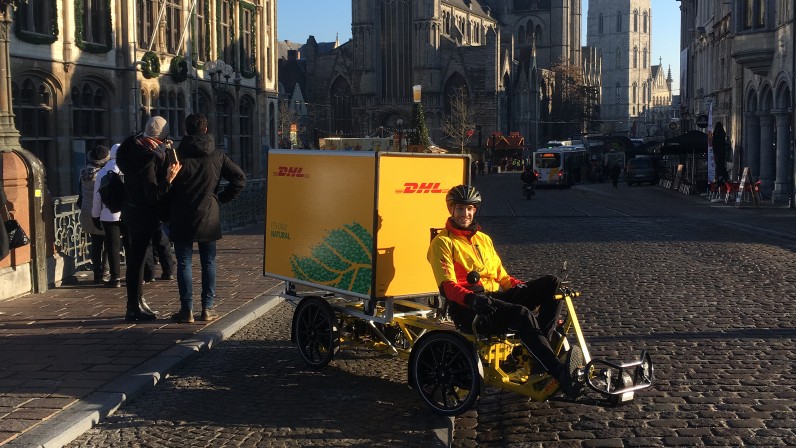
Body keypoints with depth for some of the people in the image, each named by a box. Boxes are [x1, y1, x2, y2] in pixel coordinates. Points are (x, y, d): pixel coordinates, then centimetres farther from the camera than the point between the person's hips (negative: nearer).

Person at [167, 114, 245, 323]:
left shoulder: (177, 155, -6)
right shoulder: (217, 155, 1)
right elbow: (239, 178, 0)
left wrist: (167, 216, 7)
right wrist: (221, 198, 7)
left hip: (182, 219, -2)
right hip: (209, 218, 2)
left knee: (183, 263, 4)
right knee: (208, 262, 10)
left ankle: (187, 309, 3)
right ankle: (207, 308, 10)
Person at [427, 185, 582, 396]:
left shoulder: (484, 239, 26)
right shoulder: (442, 242, 3)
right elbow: (448, 286, -10)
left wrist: (521, 287, 3)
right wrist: (472, 298, -30)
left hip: (498, 297, 7)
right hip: (469, 308, -7)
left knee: (552, 282, -11)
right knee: (522, 314, -35)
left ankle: (540, 344, -22)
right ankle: (559, 372, -41)